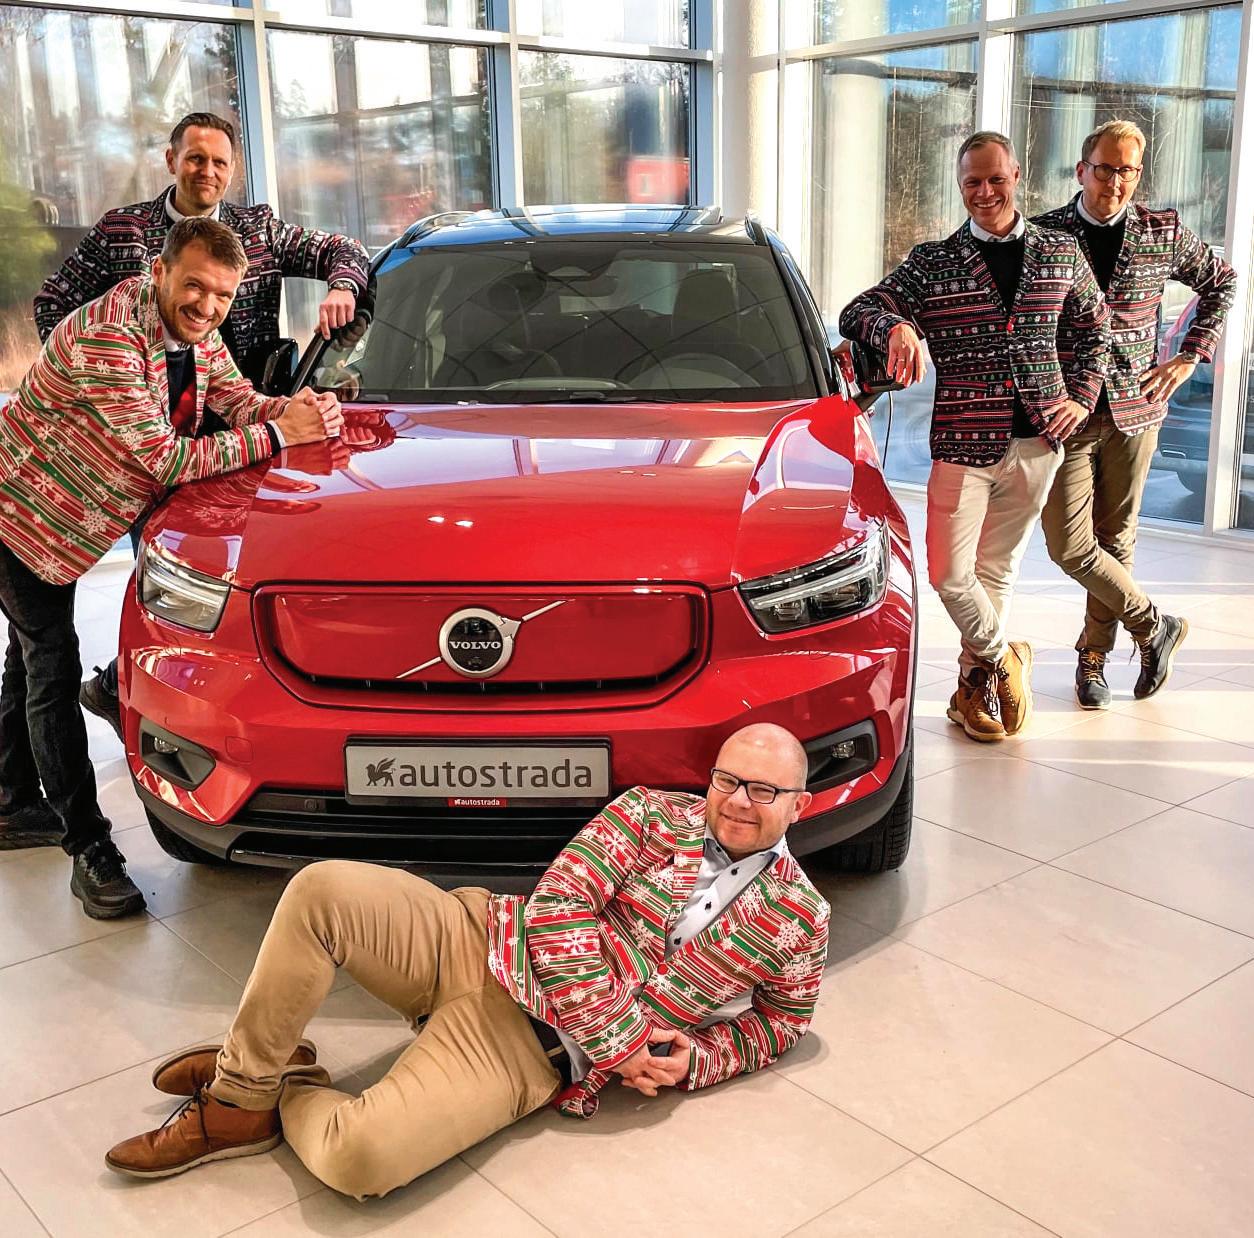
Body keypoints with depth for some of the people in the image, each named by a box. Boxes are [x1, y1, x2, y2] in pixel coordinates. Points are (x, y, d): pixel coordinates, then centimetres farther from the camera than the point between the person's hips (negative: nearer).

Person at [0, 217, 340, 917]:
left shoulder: (197, 333, -5)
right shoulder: (106, 338, -32)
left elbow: (240, 400, 1)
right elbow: (168, 459, -34)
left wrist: (299, 408, -21)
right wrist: (278, 433, -31)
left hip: (67, 519, 9)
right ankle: (89, 849, -1)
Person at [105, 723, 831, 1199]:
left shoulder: (799, 922, 3)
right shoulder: (655, 814, 2)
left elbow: (783, 1021, 16)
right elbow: (559, 908, -6)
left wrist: (695, 1061, -5)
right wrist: (619, 1041, -13)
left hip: (530, 1056, -2)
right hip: (477, 942, 2)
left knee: (356, 1159, -28)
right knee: (322, 890, -26)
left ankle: (292, 1099, 9)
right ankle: (243, 1089, -4)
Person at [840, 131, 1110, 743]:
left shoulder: (1061, 254, 9)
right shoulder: (931, 263, 1)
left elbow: (1093, 324, 23)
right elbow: (856, 313, -5)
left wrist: (1082, 396, 11)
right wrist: (897, 325, -27)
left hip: (1037, 441, 2)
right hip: (962, 442, -1)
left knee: (996, 570, 11)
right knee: (949, 574, -3)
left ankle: (974, 687, 25)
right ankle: (1004, 658, 23)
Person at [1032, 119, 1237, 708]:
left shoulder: (1164, 233, 2)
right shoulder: (1043, 235, -5)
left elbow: (1221, 280, 19)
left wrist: (1191, 356, 9)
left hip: (1135, 411, 2)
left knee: (1115, 540, 9)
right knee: (1070, 546, -6)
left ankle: (1093, 655, 24)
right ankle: (1155, 626, 15)